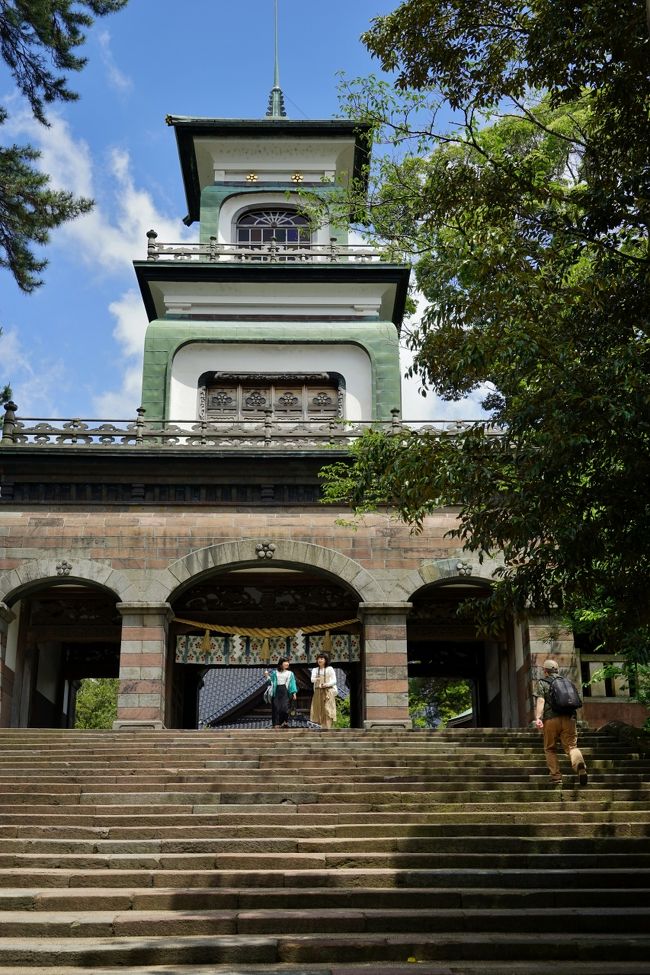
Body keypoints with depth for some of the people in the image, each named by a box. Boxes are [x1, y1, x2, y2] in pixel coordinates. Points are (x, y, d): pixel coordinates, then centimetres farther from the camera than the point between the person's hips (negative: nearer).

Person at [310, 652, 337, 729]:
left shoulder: (330, 669, 6)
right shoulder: (315, 670, 15)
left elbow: (334, 681, 1)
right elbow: (312, 680, 1)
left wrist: (327, 684, -18)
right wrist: (316, 679, -23)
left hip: (328, 692, -3)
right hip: (318, 692, 3)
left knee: (328, 710, -13)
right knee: (319, 710, -2)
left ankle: (327, 727, -17)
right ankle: (322, 727, 2)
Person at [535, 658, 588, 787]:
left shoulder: (542, 683, 8)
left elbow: (541, 700, -7)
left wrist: (538, 717, -16)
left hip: (551, 719, -3)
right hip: (569, 718, 3)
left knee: (550, 749, 10)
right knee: (572, 746, -2)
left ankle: (556, 777, 2)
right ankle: (580, 765, -32)